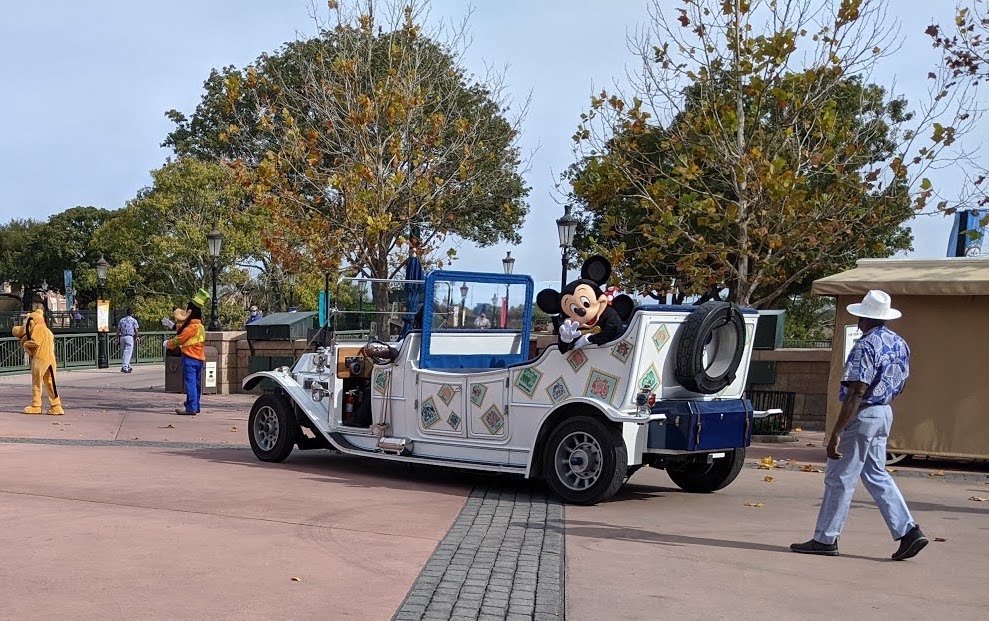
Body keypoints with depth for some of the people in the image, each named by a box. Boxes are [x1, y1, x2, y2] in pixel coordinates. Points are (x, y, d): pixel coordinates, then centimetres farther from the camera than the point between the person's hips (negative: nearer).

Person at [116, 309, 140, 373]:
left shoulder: (121, 320, 16)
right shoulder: (133, 320, 4)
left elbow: (118, 330, 12)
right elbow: (136, 330, -2)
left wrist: (117, 338, 14)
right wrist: (137, 337, 10)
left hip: (122, 337, 5)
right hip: (129, 337, -5)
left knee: (123, 353, 14)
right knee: (128, 353, -6)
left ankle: (128, 366, 18)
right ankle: (125, 367, -15)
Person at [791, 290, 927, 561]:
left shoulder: (866, 347, -19)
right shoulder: (899, 343, 9)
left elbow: (856, 393, -24)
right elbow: (900, 383, 17)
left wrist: (836, 433, -23)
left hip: (863, 415, -9)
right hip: (885, 413, 9)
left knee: (840, 478, 0)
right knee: (877, 475, 16)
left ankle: (825, 539, 7)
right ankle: (908, 530, 9)